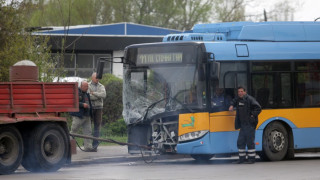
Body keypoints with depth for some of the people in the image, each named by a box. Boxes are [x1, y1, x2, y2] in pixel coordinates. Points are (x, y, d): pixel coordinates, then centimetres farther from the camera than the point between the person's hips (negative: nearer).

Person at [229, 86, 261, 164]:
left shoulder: (249, 99, -11)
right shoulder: (238, 99, 13)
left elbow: (258, 108, -15)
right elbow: (234, 101, 37)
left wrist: (252, 116, -17)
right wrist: (232, 105, 17)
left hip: (250, 124, -8)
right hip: (242, 125, 8)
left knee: (250, 142, -5)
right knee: (240, 142, 9)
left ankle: (251, 158, 2)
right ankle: (242, 158, 18)